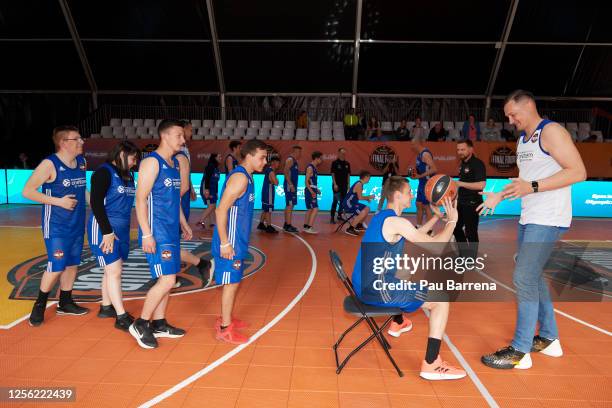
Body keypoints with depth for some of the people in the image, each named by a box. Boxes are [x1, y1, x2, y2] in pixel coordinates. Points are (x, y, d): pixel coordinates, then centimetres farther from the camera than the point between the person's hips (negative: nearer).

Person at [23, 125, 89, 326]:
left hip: (77, 225, 7)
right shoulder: (50, 164, -15)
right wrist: (59, 201, -19)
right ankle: (39, 305, 19)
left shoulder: (82, 162, 5)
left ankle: (65, 303, 29)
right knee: (56, 267, -4)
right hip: (56, 227, -6)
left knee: (72, 264, 13)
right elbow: (27, 191, -14)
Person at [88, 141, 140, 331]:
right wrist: (107, 232, -20)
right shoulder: (104, 172, -11)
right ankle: (121, 318, -1)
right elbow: (96, 203, -17)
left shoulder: (127, 176, 11)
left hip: (122, 229, 7)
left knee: (113, 271, 14)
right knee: (114, 271, -6)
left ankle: (106, 307, 29)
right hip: (104, 229, -7)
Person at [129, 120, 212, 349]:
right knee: (167, 280, -9)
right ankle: (140, 325, 8)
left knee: (167, 279, 13)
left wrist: (184, 224, 21)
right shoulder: (152, 162, -12)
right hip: (156, 233, -9)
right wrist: (146, 234, -21)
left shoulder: (175, 163, 14)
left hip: (172, 231, 9)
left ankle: (159, 324, 26)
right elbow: (141, 199, -17)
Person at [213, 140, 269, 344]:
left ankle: (226, 318, 33)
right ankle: (225, 329, 13)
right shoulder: (240, 177, -19)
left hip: (238, 240, 9)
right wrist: (224, 243, -23)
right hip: (230, 242, -9)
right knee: (232, 282, 0)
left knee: (234, 281, 18)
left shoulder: (246, 176, 11)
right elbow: (221, 210, -24)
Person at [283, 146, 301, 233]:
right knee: (290, 205, -10)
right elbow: (286, 172, -21)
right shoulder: (290, 160, -11)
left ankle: (286, 224, 20)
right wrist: (291, 185, -25)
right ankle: (288, 226, -9)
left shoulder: (294, 161, 19)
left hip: (292, 185, 10)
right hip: (289, 185, -10)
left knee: (289, 206, 13)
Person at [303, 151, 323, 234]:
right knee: (315, 209, -12)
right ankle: (309, 228, -11)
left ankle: (305, 226, 24)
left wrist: (316, 189, 17)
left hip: (312, 191, 10)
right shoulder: (310, 167, -14)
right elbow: (306, 181, -19)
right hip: (310, 191, -10)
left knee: (310, 209, 15)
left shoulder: (314, 167, 15)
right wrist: (312, 192, -22)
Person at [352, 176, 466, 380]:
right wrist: (452, 220, 2)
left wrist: (437, 216, 24)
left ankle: (398, 323, 59)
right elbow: (435, 245, -11)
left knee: (402, 281, 40)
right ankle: (431, 364, -1)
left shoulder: (381, 217, 12)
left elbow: (416, 235, 24)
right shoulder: (397, 222, -17)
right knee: (441, 300, -1)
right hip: (377, 291, -10)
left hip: (364, 287, 10)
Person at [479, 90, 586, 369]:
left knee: (523, 279, -10)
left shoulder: (551, 131, -10)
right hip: (528, 218, 9)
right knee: (533, 276, 14)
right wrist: (499, 196, 15)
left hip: (547, 220, -9)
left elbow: (578, 172, -18)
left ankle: (520, 351, 0)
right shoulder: (523, 139, 16)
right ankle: (549, 339, 28)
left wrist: (533, 187, -24)